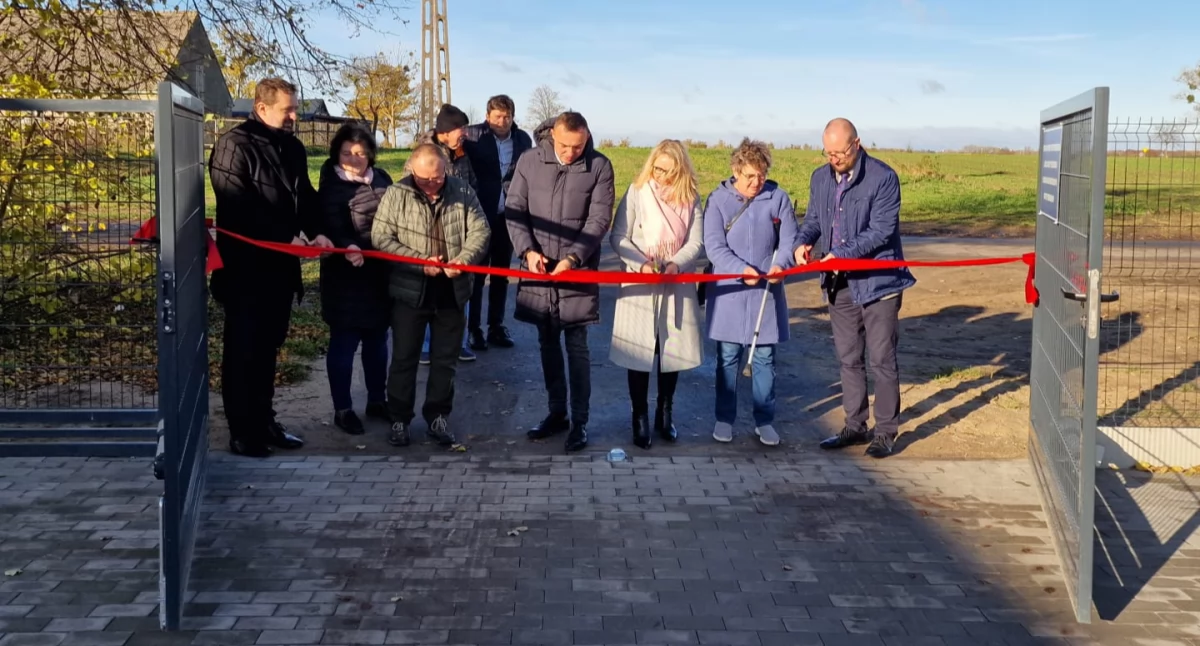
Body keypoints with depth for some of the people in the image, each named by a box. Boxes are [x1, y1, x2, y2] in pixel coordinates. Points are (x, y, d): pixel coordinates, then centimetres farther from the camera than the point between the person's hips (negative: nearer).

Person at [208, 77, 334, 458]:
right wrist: (287, 237, -20)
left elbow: (305, 196, 17)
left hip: (281, 265, 7)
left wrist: (315, 231, -4)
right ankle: (242, 431, 8)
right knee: (243, 350, 1)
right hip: (245, 266, -7)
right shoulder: (234, 145, -12)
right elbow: (238, 206, -19)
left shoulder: (292, 147, 13)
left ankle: (264, 421, 24)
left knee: (268, 347, 14)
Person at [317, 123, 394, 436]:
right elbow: (334, 227, -23)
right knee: (344, 343, 2)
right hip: (347, 277, -6)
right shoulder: (332, 185, -10)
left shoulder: (381, 178, 8)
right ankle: (342, 409, 12)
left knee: (377, 341, 16)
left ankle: (377, 400, 30)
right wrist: (348, 247, -42)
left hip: (380, 274, 6)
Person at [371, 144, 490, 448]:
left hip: (451, 290, 2)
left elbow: (480, 232, -1)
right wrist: (418, 261, -16)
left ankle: (438, 417, 24)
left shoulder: (463, 192, 0)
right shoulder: (396, 194, -5)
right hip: (410, 290, -2)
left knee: (446, 359, 11)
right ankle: (400, 419, 18)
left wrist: (463, 260, -19)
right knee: (404, 357, 6)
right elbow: (381, 238, -8)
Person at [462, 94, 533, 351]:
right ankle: (473, 328, 11)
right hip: (480, 214, -3)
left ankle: (496, 327, 21)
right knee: (477, 273, 5)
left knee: (501, 274, 11)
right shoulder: (473, 135, -6)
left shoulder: (523, 139, 4)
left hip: (508, 216, 3)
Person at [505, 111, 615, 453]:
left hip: (577, 271, -3)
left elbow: (599, 219, -8)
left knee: (577, 347, 0)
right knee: (547, 345, 12)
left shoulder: (599, 166, -5)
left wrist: (572, 258, -18)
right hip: (538, 270, 3)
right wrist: (527, 250, -12)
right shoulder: (530, 161, 0)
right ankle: (556, 413, 25)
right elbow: (513, 210, 2)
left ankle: (579, 421, 9)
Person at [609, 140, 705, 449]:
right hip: (640, 285, -2)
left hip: (677, 285, 3)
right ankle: (640, 419, 13)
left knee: (672, 349, 10)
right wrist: (642, 264, -20)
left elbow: (695, 241, -1)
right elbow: (618, 237, -6)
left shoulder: (691, 198, 1)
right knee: (638, 351, 0)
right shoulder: (637, 192, -6)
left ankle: (664, 415, 26)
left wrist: (676, 264, -19)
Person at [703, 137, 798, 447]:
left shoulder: (778, 198, 1)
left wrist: (781, 264, -20)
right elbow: (714, 246, -9)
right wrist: (741, 269, -23)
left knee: (764, 357, 7)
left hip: (766, 291, 1)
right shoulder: (718, 200, -3)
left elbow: (789, 239, 1)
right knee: (728, 357, 7)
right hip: (729, 291, -1)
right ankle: (724, 418, 19)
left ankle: (764, 420, 18)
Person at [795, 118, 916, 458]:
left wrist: (842, 254, -25)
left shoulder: (883, 178, -13)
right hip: (839, 283, 6)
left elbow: (881, 230, -18)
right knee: (848, 358, 13)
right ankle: (855, 426, 25)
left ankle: (885, 432, 12)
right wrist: (803, 241, -8)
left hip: (878, 281, -6)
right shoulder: (821, 178, 6)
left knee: (882, 359, 1)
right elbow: (812, 219, 14)